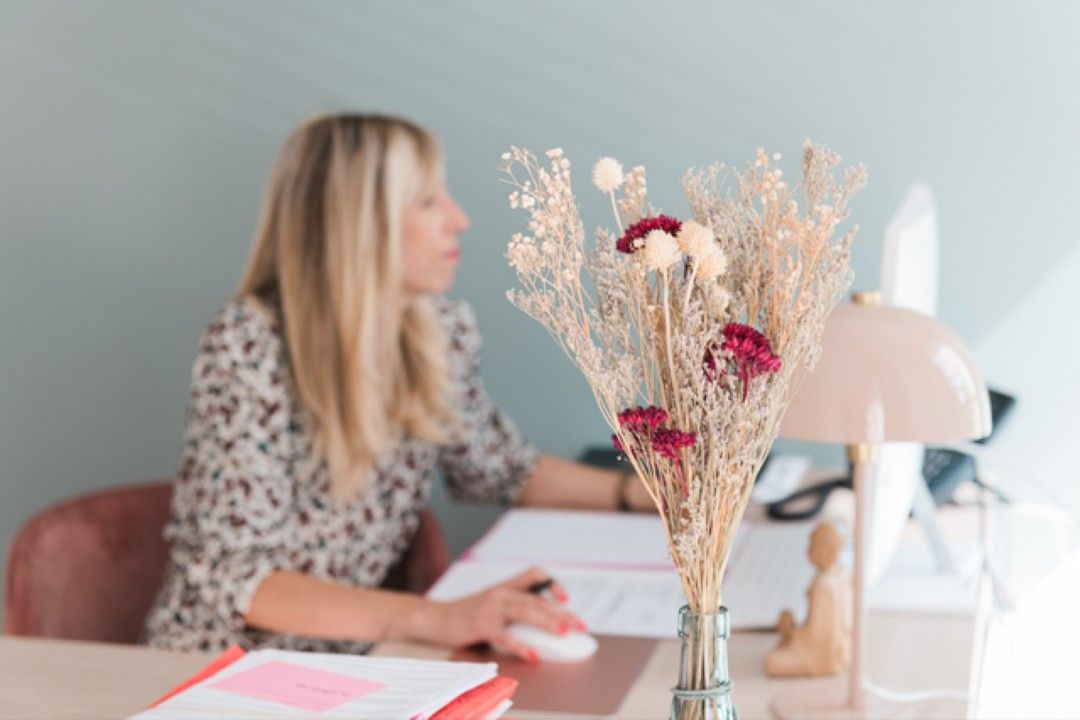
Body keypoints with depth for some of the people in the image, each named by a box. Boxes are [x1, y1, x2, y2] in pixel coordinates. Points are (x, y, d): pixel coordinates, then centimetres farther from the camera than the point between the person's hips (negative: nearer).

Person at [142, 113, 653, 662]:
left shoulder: (442, 331, -1)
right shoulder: (249, 348, -21)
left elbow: (495, 467, 18)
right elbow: (235, 576, -26)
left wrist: (640, 491, 6)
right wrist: (431, 618, -38)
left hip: (350, 654, 6)